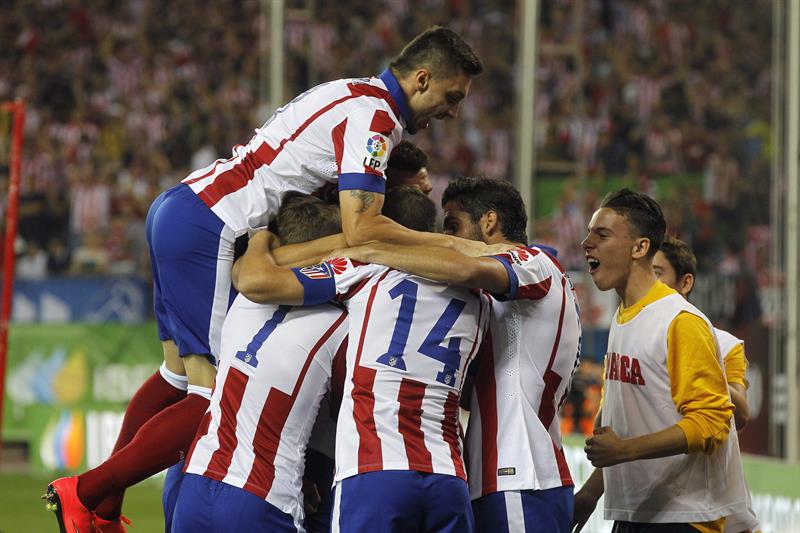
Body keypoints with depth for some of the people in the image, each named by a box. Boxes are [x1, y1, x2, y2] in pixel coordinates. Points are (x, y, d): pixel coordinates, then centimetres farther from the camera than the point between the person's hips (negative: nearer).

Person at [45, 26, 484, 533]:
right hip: (209, 230, -10)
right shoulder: (374, 116, -13)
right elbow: (362, 230, -22)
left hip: (177, 208, 10)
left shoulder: (354, 95, 19)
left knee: (180, 372, 19)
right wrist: (451, 244, -14)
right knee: (218, 395, -9)